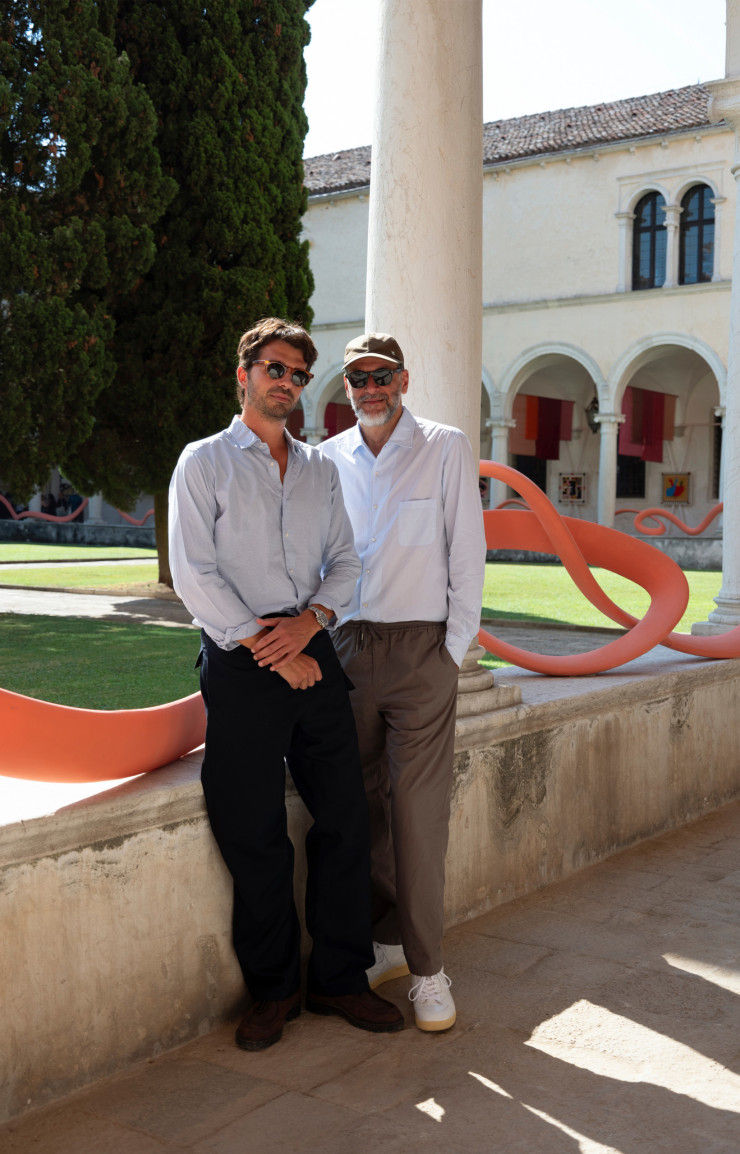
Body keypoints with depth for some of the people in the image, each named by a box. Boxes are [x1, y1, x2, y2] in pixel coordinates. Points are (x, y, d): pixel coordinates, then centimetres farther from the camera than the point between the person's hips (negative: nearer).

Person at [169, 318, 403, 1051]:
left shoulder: (320, 469, 16)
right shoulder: (205, 462, 2)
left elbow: (345, 562, 13)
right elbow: (193, 574, -7)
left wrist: (310, 620, -8)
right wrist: (269, 649, -11)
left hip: (311, 652, 4)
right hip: (240, 661, -4)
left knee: (345, 819, 4)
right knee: (254, 834, 1)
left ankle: (340, 979, 19)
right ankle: (274, 989, 17)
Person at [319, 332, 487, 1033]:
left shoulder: (446, 449, 1)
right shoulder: (328, 459, 10)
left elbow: (467, 556, 0)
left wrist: (454, 650, -5)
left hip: (422, 647, -3)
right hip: (348, 647, 3)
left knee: (419, 810, -5)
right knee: (364, 804, 7)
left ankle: (427, 967, 5)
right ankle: (386, 941, 22)